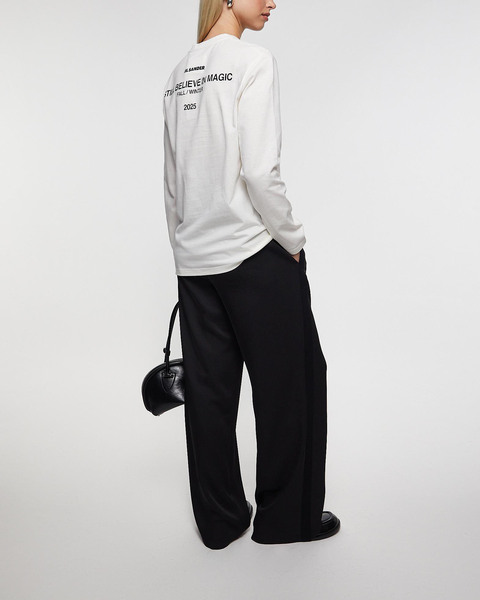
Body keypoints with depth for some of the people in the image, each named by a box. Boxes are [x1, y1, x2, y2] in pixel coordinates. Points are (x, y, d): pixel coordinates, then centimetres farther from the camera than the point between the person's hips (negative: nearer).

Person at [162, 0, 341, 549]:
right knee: (291, 381, 8)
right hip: (256, 255, -7)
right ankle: (288, 516, 22)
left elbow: (172, 181, 14)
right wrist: (293, 240, -5)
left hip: (194, 259, 7)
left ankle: (220, 520, 25)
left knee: (208, 390, 11)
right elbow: (260, 172, -17)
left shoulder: (179, 75, 13)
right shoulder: (253, 61, -9)